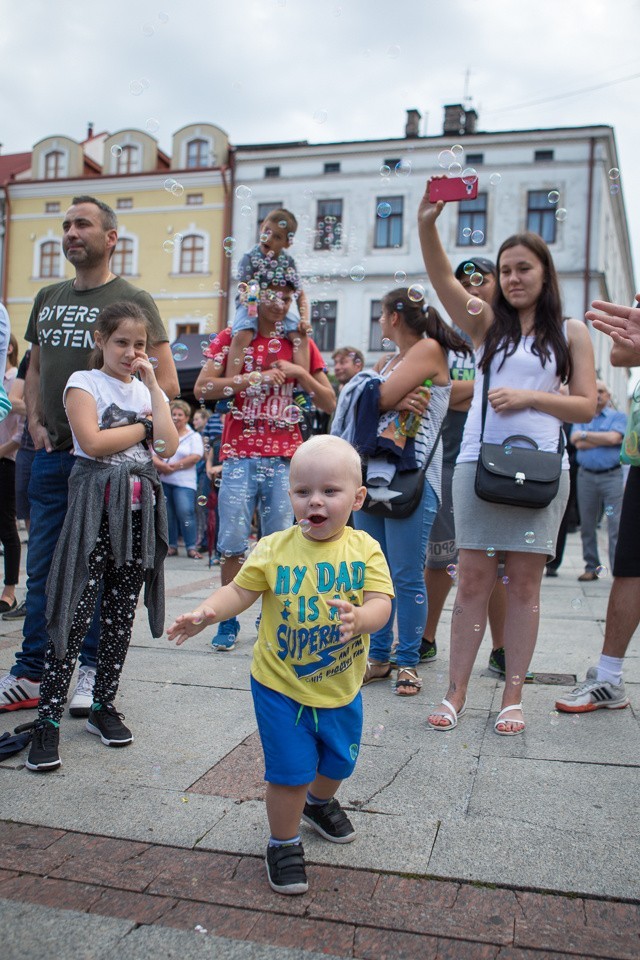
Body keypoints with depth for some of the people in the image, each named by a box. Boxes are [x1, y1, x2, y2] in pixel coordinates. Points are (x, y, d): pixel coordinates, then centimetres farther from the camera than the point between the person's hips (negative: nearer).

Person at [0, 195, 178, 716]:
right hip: (51, 454, 6)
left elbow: (167, 383, -9)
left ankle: (92, 673, 14)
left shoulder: (132, 299, -4)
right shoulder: (48, 297, 15)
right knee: (42, 568, 9)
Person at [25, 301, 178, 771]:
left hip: (139, 510, 5)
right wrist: (144, 425, -4)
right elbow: (92, 441, -15)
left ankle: (104, 706, 21)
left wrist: (152, 385, -1)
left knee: (121, 613, 9)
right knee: (75, 614, -7)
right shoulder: (84, 382, 0)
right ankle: (48, 719, 0)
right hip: (96, 508, -5)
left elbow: (169, 445, -1)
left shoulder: (146, 389, 15)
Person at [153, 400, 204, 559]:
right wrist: (159, 463, -14)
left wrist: (175, 466, -12)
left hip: (184, 481, -4)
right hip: (163, 480, 4)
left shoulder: (194, 436, 6)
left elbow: (196, 457, -8)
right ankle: (171, 546, 16)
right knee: (167, 514, 6)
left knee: (185, 513, -14)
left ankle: (191, 547, -9)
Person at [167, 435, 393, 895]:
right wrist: (208, 612, -26)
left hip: (342, 687, 3)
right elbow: (240, 590, -7)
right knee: (290, 771, 3)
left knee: (339, 760, 23)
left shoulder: (364, 549, -10)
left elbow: (381, 602, -18)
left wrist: (360, 617, -39)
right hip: (281, 687, -2)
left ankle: (320, 803, 57)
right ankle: (284, 843, 30)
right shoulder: (274, 549, -11)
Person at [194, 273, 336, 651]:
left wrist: (300, 373, -4)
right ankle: (229, 621, 10)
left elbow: (329, 403, 10)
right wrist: (253, 378, -10)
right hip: (240, 455, -1)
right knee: (233, 544, -3)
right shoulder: (232, 337, 8)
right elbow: (203, 388, -3)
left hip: (285, 458, 1)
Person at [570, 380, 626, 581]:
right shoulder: (581, 418, 15)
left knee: (616, 526, -8)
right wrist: (604, 439, -5)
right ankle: (591, 567, 15)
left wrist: (585, 435, -3)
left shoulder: (618, 417, 9)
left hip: (612, 476, -3)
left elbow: (613, 438, -11)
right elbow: (578, 443, -2)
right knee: (587, 525, 6)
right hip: (586, 476, 3)